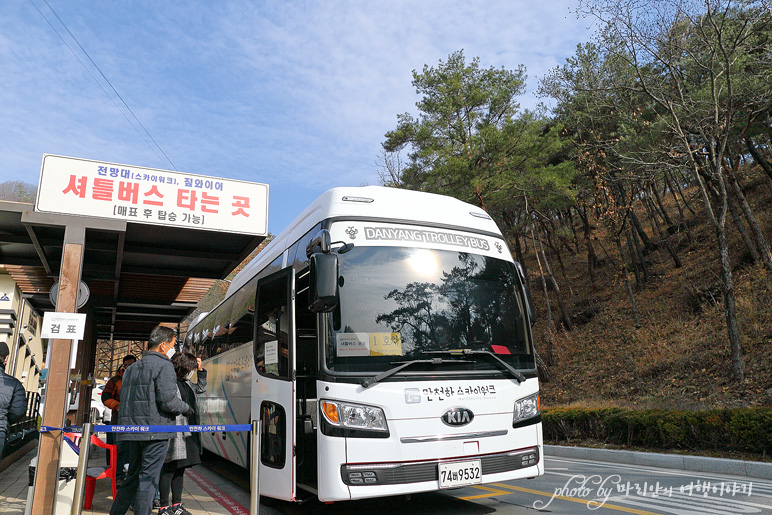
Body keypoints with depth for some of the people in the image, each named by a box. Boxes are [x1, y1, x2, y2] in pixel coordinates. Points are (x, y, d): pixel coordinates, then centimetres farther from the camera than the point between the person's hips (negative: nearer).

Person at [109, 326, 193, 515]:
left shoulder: (131, 368, 19)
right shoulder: (163, 365, -8)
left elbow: (125, 399, 19)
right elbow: (167, 400, -17)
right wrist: (186, 408, 0)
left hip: (133, 429, 8)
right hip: (155, 429, -8)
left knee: (133, 476, 18)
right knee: (149, 478, -2)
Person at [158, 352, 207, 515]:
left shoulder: (187, 383, 17)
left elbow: (201, 388, 33)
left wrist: (200, 369, 23)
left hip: (189, 433, 9)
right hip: (174, 433, -9)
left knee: (180, 469, 14)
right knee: (169, 469, -1)